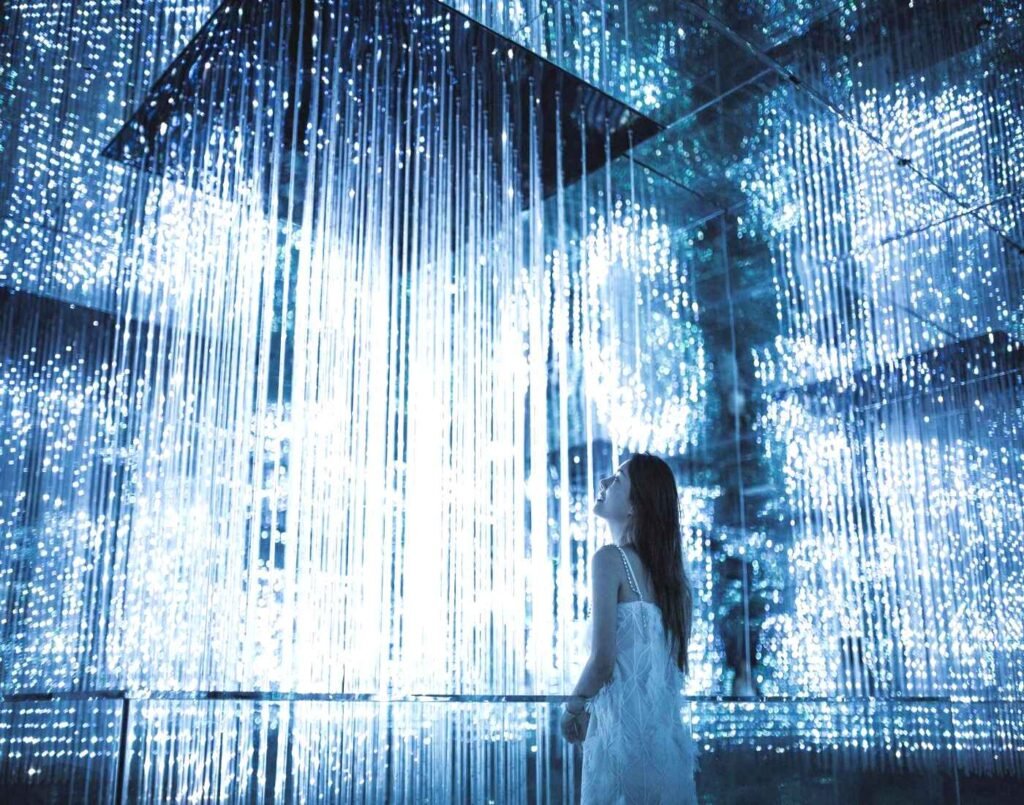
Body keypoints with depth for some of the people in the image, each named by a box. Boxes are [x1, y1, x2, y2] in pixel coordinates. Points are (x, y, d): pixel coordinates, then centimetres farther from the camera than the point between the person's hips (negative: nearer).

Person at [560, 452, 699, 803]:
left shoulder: (611, 559, -11)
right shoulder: (667, 568, 10)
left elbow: (603, 659, -17)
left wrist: (573, 709, 1)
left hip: (625, 727, -7)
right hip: (667, 731, 7)